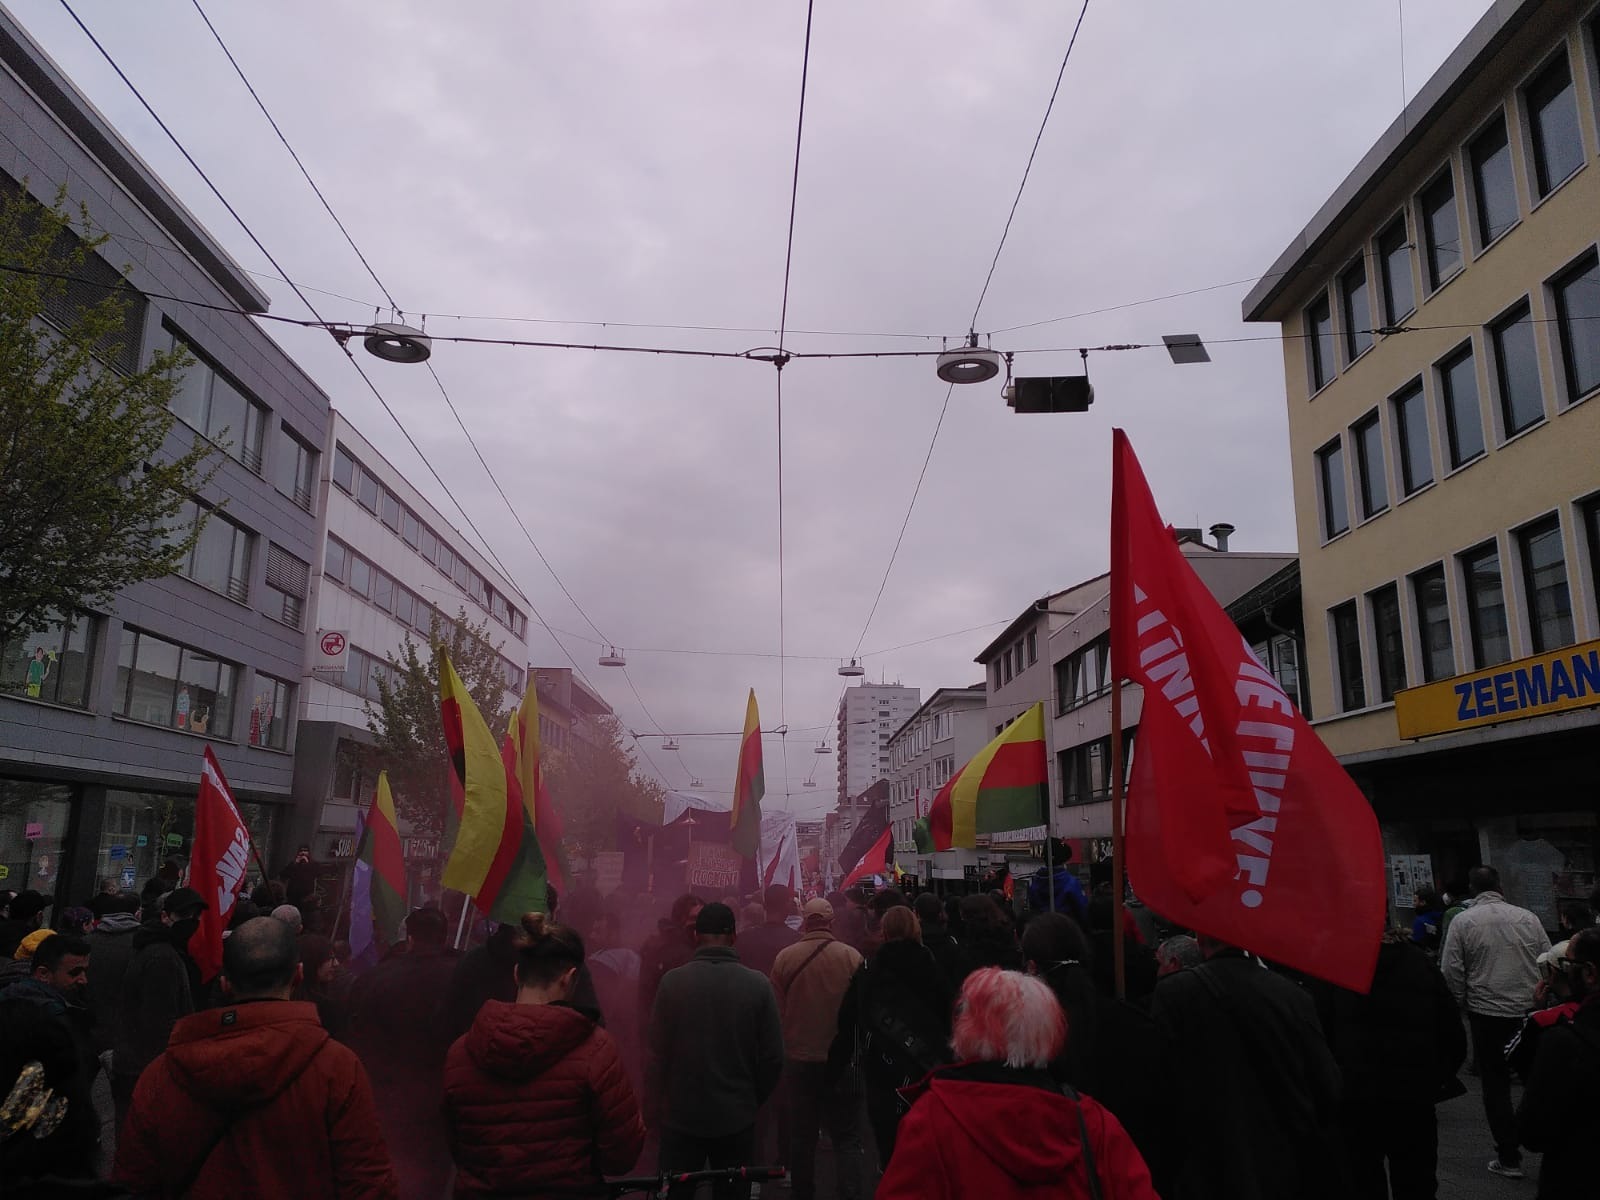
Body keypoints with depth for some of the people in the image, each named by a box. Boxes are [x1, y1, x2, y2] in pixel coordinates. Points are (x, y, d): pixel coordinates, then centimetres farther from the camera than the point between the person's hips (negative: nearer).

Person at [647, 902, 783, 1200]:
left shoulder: (672, 980, -10)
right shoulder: (757, 984, -8)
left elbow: (655, 1053, -8)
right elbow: (773, 1057, -4)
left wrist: (653, 1109, 5)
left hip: (682, 1116, -1)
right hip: (737, 1118, 1)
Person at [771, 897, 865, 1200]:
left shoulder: (785, 958, -10)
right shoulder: (852, 957, -12)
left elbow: (777, 1012, -2)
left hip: (799, 1059, 1)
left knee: (802, 1135, 16)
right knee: (846, 1136, 7)